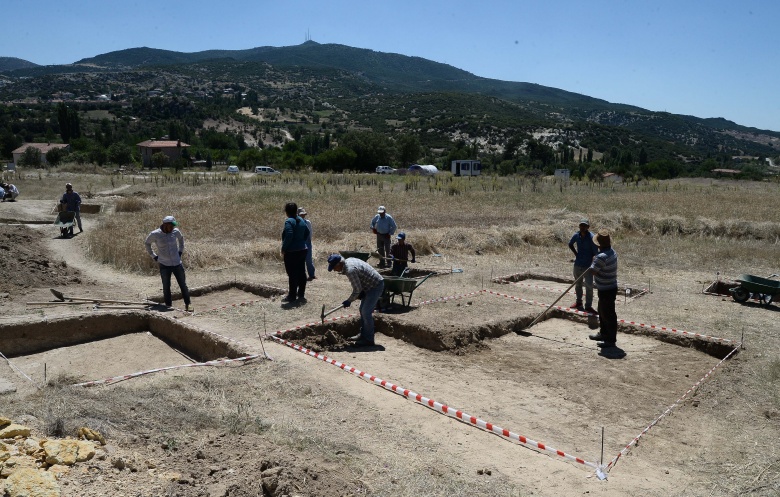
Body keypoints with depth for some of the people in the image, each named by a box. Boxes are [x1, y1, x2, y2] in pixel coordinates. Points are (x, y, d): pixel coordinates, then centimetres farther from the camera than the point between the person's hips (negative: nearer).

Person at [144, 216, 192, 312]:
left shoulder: (175, 231, -2)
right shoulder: (155, 234, -9)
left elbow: (181, 238, 20)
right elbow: (147, 243, 9)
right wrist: (153, 256, 5)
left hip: (177, 263, 2)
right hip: (164, 265, -2)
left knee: (183, 285, 5)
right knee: (166, 287, 6)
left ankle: (187, 304, 15)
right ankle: (168, 306, 16)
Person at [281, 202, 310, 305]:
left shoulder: (289, 221, -15)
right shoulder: (301, 220, 9)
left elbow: (289, 236, -23)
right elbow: (307, 233, 15)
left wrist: (283, 249, -14)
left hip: (291, 252, -8)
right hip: (302, 250, 8)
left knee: (292, 274, -1)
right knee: (301, 273, 12)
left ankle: (292, 296, 6)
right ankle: (301, 295, 19)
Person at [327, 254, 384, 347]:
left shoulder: (350, 270, -27)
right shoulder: (348, 261, 3)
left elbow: (357, 289, -21)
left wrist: (349, 301, -7)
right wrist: (360, 293, 3)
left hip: (376, 286, -10)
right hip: (371, 284, 10)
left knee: (366, 312, -9)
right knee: (362, 310, 15)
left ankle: (369, 340, -1)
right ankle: (363, 335, 24)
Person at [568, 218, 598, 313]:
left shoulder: (591, 237, -18)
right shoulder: (576, 235, -3)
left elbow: (595, 252, -15)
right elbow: (570, 244, 18)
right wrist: (576, 253, 7)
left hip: (588, 265, -5)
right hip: (577, 264, 5)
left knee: (589, 286, -1)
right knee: (578, 284, 18)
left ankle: (588, 306, 8)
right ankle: (578, 302, 34)